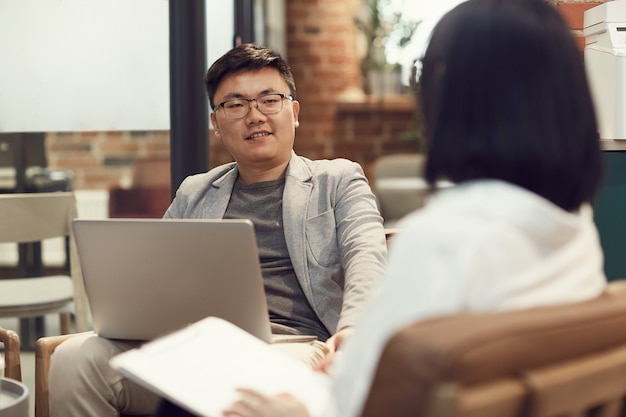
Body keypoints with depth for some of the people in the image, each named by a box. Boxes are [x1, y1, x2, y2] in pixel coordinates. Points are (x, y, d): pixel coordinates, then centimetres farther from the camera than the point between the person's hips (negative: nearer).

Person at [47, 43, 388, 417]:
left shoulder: (339, 180, 16)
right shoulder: (192, 193, 28)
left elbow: (366, 254, -1)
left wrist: (353, 329, -24)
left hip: (295, 348, -3)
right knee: (76, 358, -23)